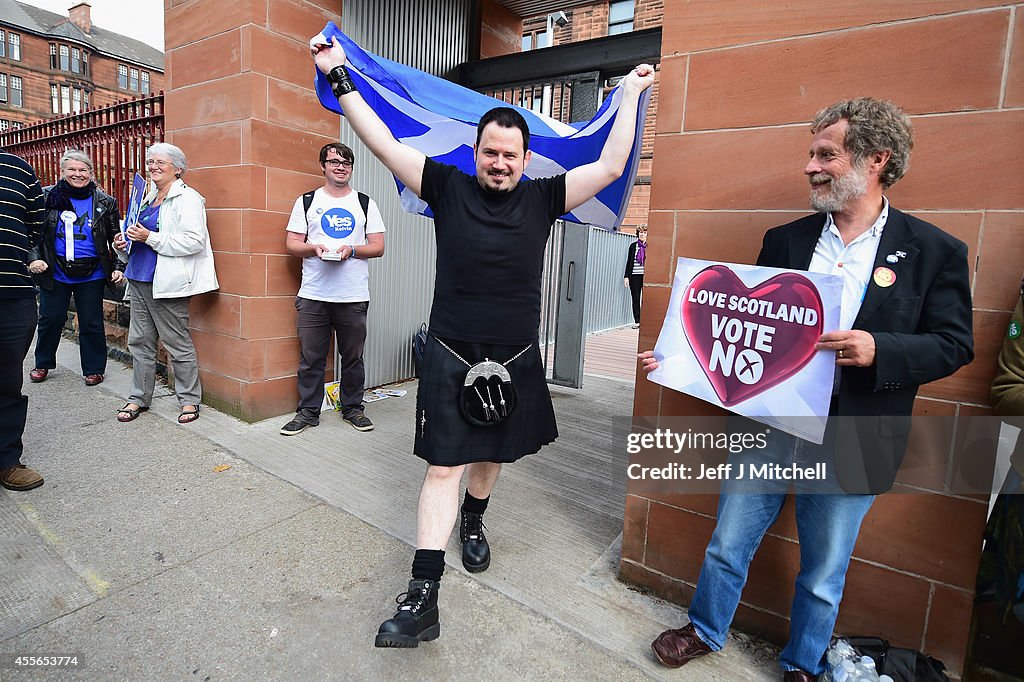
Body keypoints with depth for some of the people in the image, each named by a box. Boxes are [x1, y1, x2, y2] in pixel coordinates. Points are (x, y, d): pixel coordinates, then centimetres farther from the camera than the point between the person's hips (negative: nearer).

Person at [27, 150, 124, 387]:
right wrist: (33, 258, -8)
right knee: (50, 319, 12)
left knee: (92, 324, 6)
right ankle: (42, 364, 32)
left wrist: (118, 267, -6)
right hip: (54, 273, 1)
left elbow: (116, 238, 3)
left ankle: (93, 369, 19)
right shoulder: (47, 197, 1)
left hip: (92, 275, -1)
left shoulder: (105, 202, 0)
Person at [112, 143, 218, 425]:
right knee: (140, 341, 12)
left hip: (167, 283, -9)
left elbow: (195, 241, -20)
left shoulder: (187, 198, -8)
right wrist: (126, 242, 12)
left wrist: (150, 238, -19)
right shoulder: (149, 198, 19)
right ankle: (139, 398, 23)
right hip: (140, 280, 9)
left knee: (178, 343, -1)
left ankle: (190, 399, 12)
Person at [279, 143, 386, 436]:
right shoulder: (306, 202, 11)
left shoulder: (365, 203, 10)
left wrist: (351, 250, -12)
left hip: (354, 295, 0)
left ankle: (353, 408, 21)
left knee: (353, 357, 7)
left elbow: (378, 247, 5)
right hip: (313, 294, 0)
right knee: (311, 357, 4)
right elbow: (292, 244, 7)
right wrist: (315, 248, -13)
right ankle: (308, 411, 17)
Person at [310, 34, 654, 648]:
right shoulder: (448, 187, 0)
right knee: (445, 466, -2)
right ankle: (424, 596, 5)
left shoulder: (542, 198, 3)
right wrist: (339, 76, 2)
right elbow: (383, 143, 0)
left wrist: (630, 94, 12)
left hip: (516, 360, 2)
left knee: (490, 455, 19)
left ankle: (473, 521, 49)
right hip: (450, 357, -2)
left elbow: (610, 166, 4)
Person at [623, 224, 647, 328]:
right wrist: (626, 276, 3)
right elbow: (629, 262, 9)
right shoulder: (633, 246, 8)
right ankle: (637, 321, 10)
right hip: (635, 276, 1)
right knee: (636, 299, 4)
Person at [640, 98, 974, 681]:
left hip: (848, 447, -2)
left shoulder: (934, 251, -4)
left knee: (824, 574, 18)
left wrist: (879, 349, -23)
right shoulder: (785, 240, 3)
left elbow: (955, 344, -4)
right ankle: (706, 632, 43)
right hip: (766, 428, 2)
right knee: (727, 546, 16)